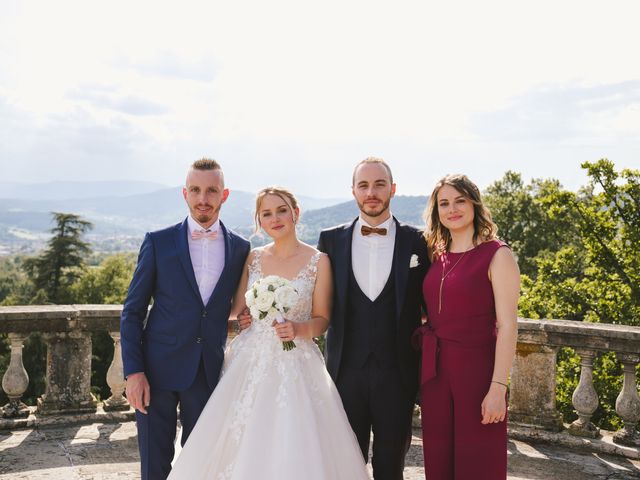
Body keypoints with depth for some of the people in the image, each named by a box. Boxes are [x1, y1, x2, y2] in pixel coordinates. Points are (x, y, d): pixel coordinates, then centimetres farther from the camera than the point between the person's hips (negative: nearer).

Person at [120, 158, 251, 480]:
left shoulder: (240, 248, 3)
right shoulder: (158, 243, -2)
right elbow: (132, 311, -1)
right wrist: (133, 371, -8)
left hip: (210, 372, 2)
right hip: (158, 369, -1)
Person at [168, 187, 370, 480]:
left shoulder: (318, 261, -3)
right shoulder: (253, 258, 6)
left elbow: (322, 320, -1)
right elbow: (237, 310, 7)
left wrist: (298, 329, -16)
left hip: (295, 365, -2)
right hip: (250, 364, 3)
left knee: (294, 452, -2)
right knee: (242, 449, 3)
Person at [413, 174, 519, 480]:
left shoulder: (497, 255, -8)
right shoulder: (436, 257, 9)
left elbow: (507, 326, -12)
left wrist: (497, 388, -17)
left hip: (476, 370, -5)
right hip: (435, 372, 5)